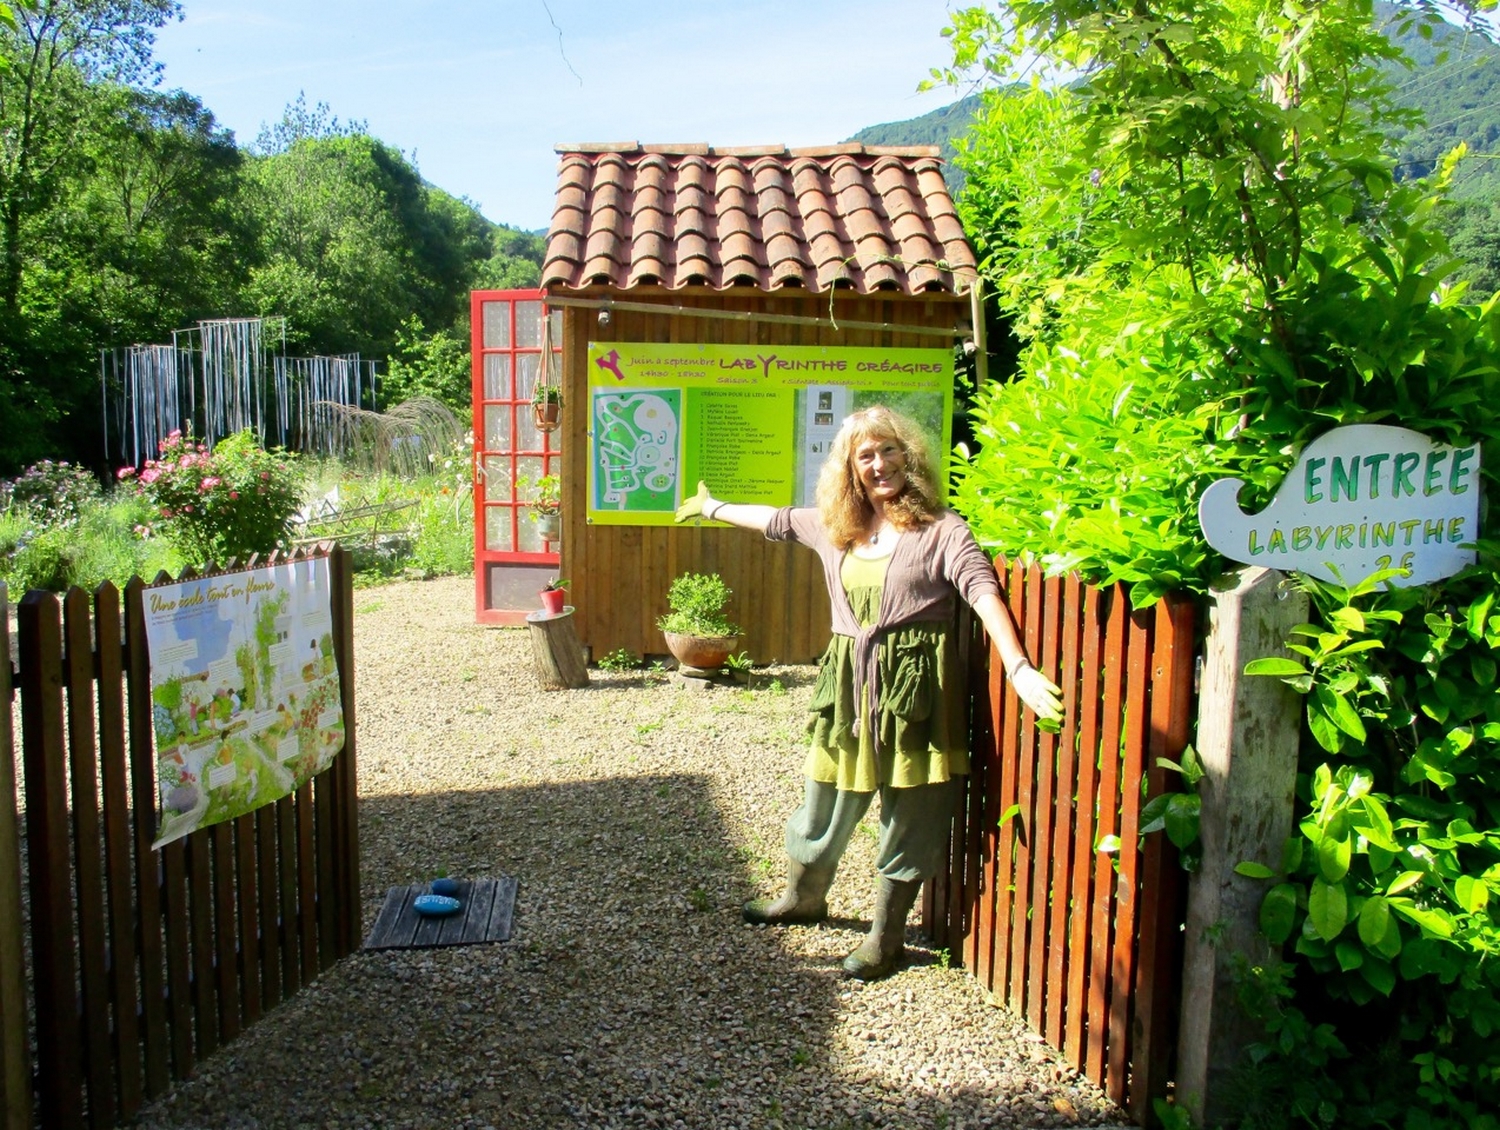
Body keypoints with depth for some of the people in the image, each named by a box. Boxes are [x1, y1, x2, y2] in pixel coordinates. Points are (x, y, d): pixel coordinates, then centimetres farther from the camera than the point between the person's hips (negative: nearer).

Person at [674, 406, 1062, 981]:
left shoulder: (940, 528, -7)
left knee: (908, 814, 5)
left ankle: (886, 937, 20)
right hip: (849, 683, 5)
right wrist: (713, 508, 38)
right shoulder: (834, 526, 10)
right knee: (828, 800, 16)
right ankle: (803, 896, 41)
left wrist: (1019, 669, -30)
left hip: (914, 684, -5)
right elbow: (776, 519, 27)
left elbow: (984, 592, -18)